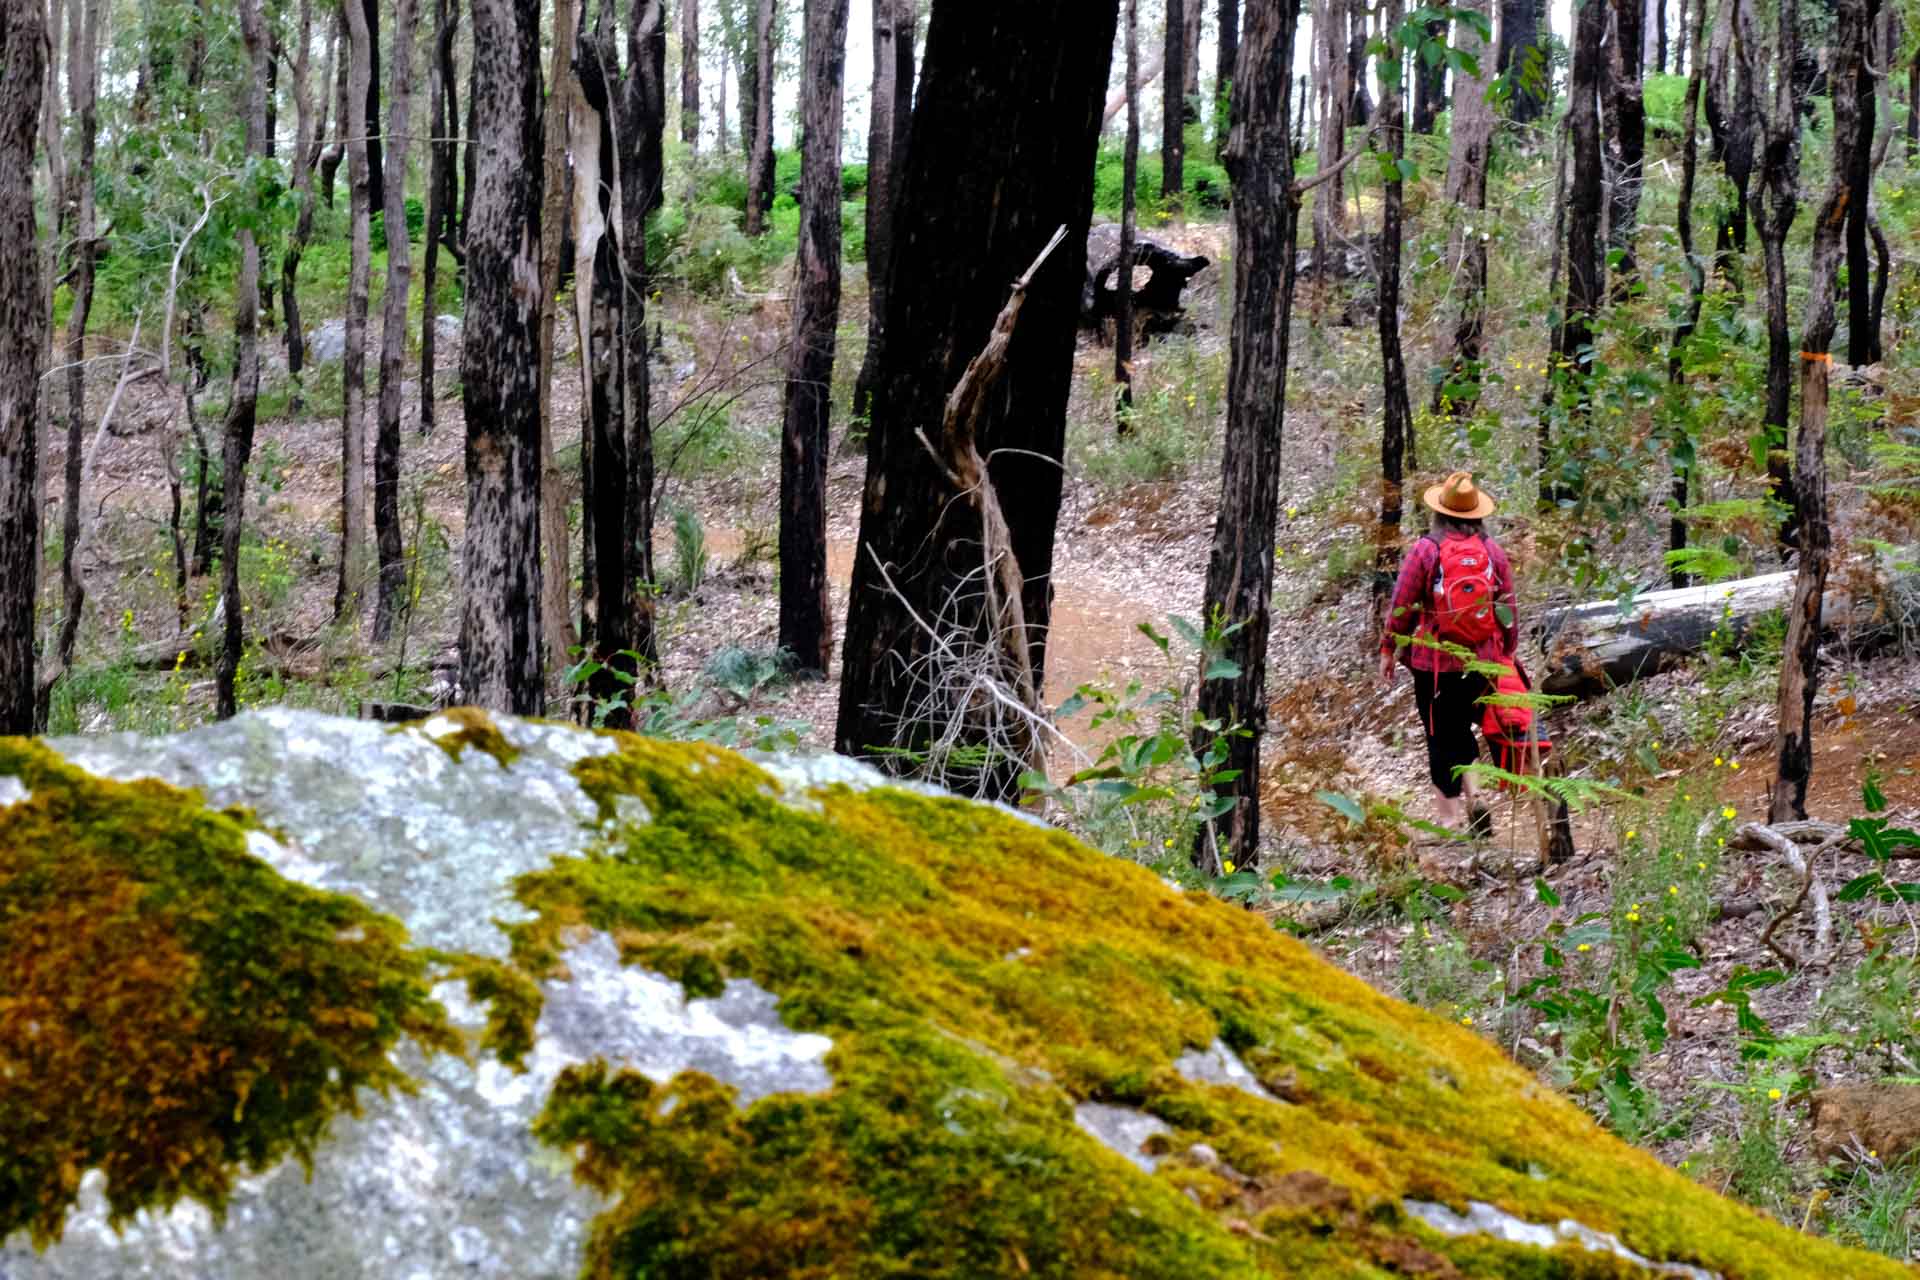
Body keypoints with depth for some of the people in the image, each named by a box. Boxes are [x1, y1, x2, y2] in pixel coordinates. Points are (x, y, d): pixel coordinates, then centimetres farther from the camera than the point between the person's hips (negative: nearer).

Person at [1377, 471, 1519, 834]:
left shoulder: (1424, 550, -9)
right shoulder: (1493, 551, 0)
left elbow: (1401, 606, -6)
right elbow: (1509, 610, 6)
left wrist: (1388, 649, 5)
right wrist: (1508, 654, 18)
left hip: (1434, 661, -3)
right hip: (1482, 661, 3)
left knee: (1441, 738, 7)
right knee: (1463, 729, 20)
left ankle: (1449, 816, 10)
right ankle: (1474, 797, 2)